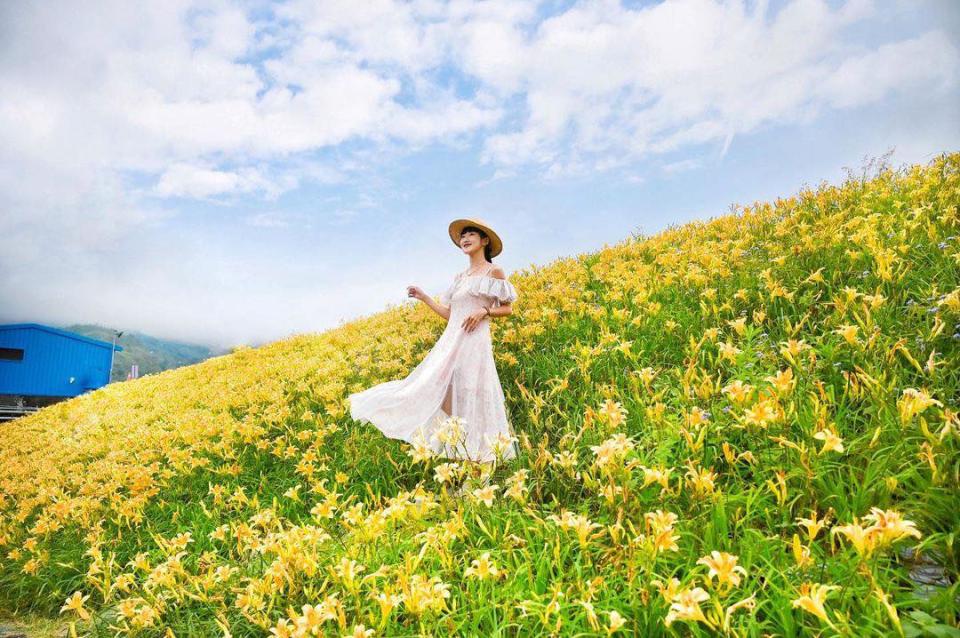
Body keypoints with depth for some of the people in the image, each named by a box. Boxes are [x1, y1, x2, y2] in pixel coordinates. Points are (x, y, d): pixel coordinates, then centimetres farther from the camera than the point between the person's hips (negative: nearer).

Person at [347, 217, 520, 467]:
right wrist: (424, 297, 15)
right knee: (439, 389, 0)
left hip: (474, 341, -7)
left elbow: (508, 308, 1)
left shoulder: (494, 271, 2)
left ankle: (474, 452, -1)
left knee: (469, 395, -9)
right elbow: (449, 313, 18)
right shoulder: (460, 277, 20)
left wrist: (484, 310, -15)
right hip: (451, 341, 7)